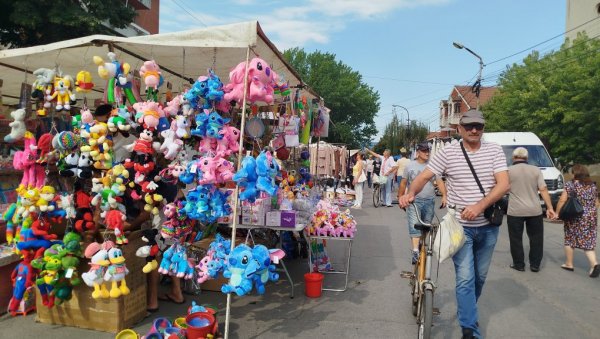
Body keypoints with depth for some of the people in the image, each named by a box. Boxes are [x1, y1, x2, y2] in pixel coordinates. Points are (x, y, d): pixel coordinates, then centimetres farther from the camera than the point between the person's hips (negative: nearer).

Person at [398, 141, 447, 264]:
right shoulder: (410, 166, 1)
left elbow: (440, 181, -2)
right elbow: (403, 183, 7)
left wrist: (444, 195, -16)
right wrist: (400, 198, 8)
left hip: (429, 200, 2)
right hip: (414, 200, -2)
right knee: (414, 226, -14)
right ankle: (415, 251, -19)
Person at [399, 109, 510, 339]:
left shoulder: (494, 151, -1)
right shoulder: (448, 152, -5)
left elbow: (504, 184, -11)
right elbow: (424, 176, -7)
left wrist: (480, 205, -26)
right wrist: (410, 193, -28)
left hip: (488, 226, 3)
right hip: (460, 225, -3)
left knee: (480, 276, 17)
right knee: (465, 278, -7)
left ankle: (467, 310, 41)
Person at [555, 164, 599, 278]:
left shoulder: (570, 184, -8)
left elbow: (562, 200, -13)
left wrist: (557, 213, -5)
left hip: (575, 218, -4)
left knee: (569, 239, 11)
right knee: (588, 242, 7)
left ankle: (569, 264, 18)